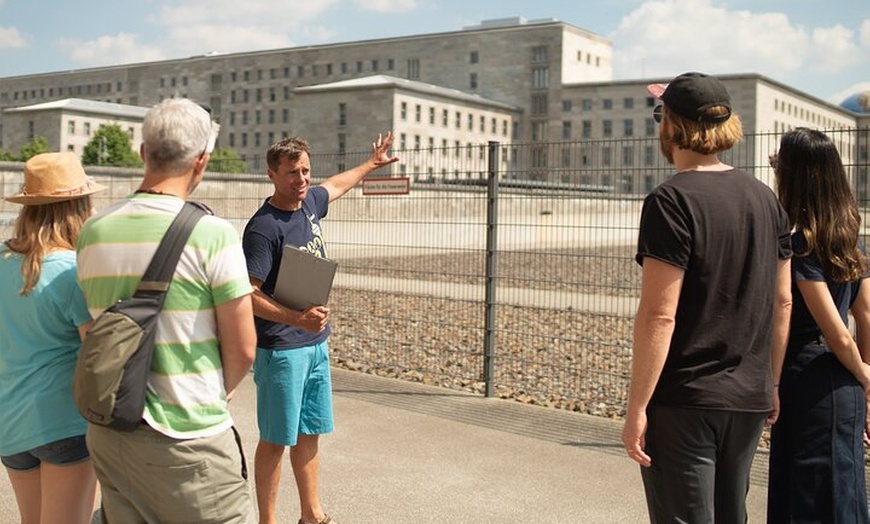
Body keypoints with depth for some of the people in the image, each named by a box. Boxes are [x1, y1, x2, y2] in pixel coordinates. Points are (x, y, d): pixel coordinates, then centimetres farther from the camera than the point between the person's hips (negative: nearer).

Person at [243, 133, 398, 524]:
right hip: (281, 350, -8)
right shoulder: (263, 228, -19)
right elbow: (249, 294, -22)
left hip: (317, 345, 8)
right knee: (276, 439, 3)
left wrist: (371, 164, 44)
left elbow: (336, 184, 29)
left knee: (310, 434, 17)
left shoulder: (310, 202, 5)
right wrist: (297, 319, -35)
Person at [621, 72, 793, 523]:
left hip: (683, 401, -7)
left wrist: (636, 408, -14)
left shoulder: (672, 201, -15)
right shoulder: (766, 199, 7)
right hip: (749, 400, 7)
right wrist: (771, 383, 21)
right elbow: (782, 302, 12)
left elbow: (659, 315, -19)